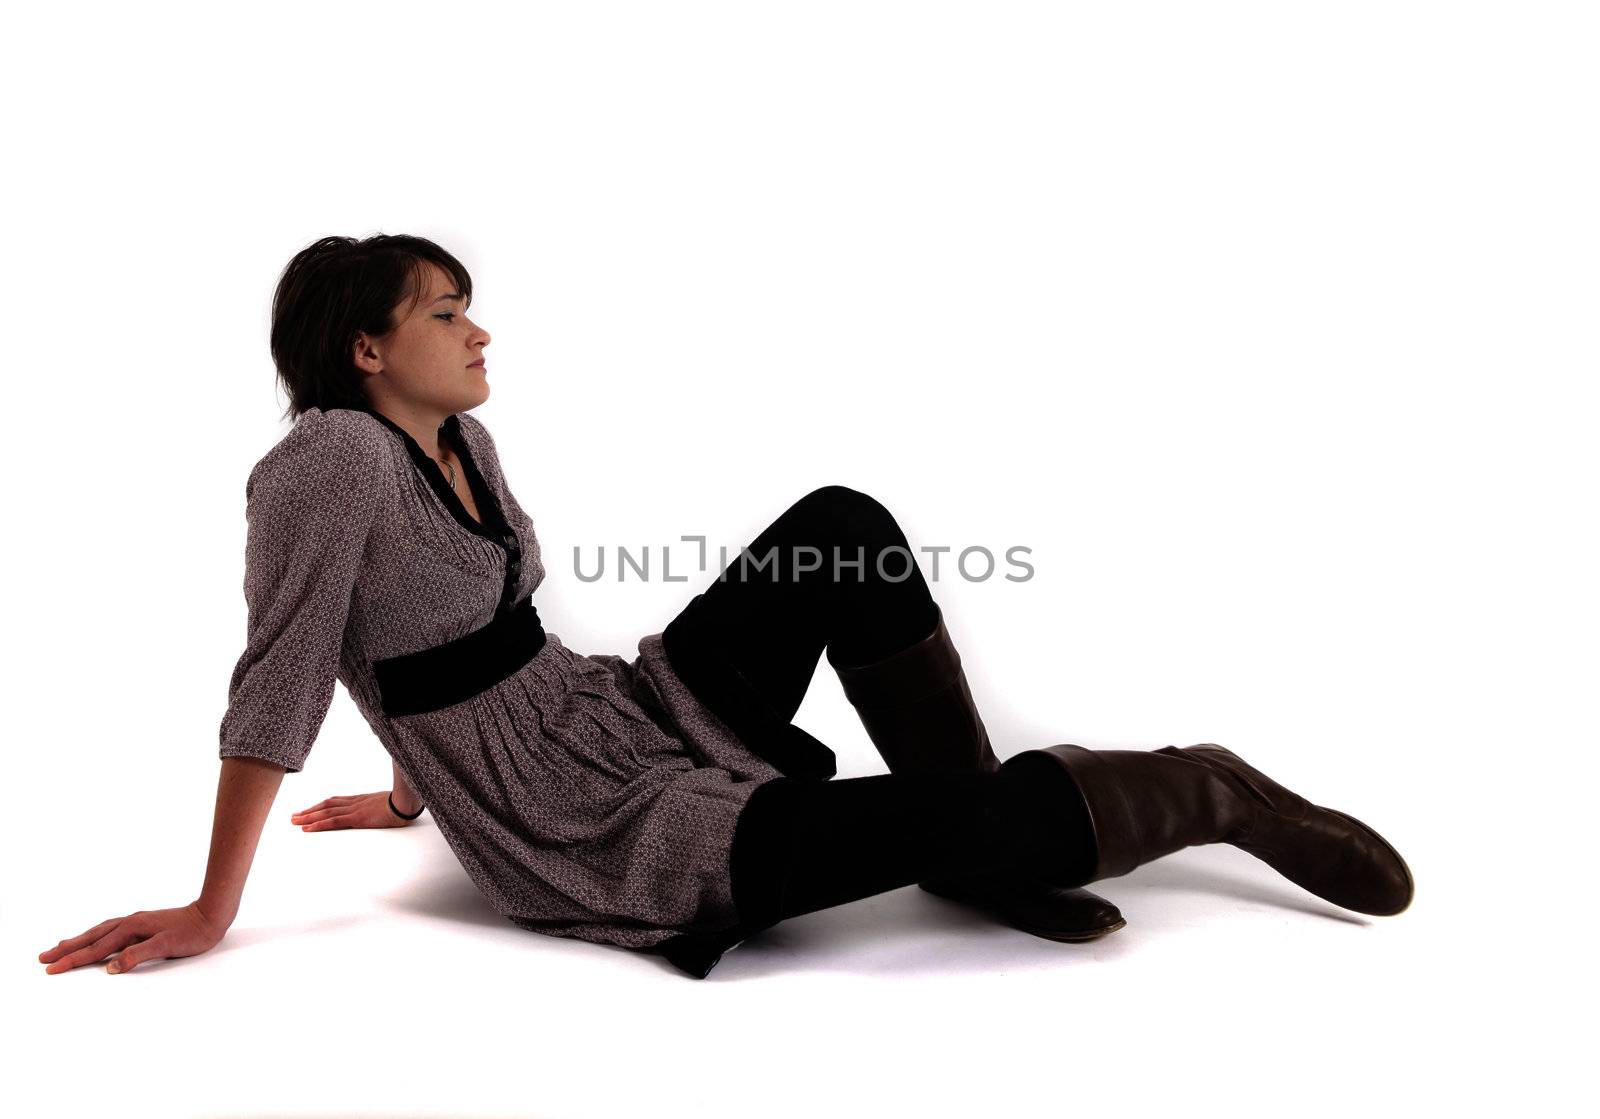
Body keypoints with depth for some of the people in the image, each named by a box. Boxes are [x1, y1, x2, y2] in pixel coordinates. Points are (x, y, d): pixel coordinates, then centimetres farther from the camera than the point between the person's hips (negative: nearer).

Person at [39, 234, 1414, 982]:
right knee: (971, 815, -24)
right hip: (579, 831, -8)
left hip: (631, 708, 8)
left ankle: (992, 856, -3)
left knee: (843, 525, -10)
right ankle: (1216, 791, 3)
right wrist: (210, 917, -13)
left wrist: (420, 783, 23)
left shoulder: (464, 443, 9)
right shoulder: (331, 458, -16)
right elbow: (279, 682, -18)